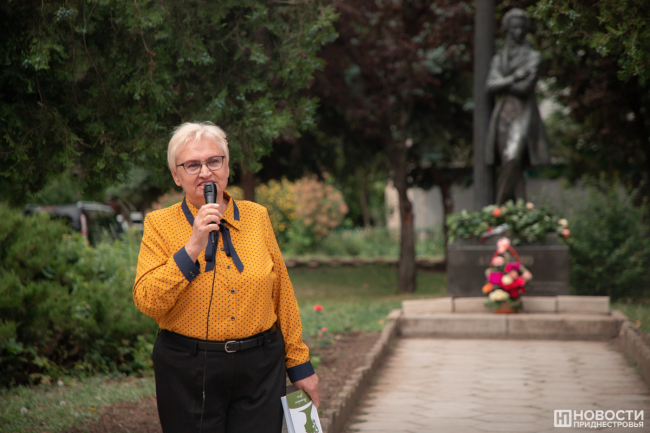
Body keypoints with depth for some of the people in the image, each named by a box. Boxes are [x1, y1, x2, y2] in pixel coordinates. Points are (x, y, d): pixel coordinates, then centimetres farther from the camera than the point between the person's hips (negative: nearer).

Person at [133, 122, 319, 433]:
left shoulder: (257, 217, 7)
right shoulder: (159, 225, -1)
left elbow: (282, 295, 11)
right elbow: (147, 302, -12)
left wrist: (299, 365, 12)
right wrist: (192, 248, -20)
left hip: (260, 370, 2)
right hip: (188, 372, -2)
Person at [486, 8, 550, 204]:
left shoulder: (533, 56, 3)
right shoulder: (499, 58, 16)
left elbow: (525, 87, -8)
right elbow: (490, 86, 2)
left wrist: (502, 84, 1)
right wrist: (513, 79, -9)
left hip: (523, 114, -4)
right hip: (503, 113, 4)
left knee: (512, 159, -19)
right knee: (513, 169, -1)